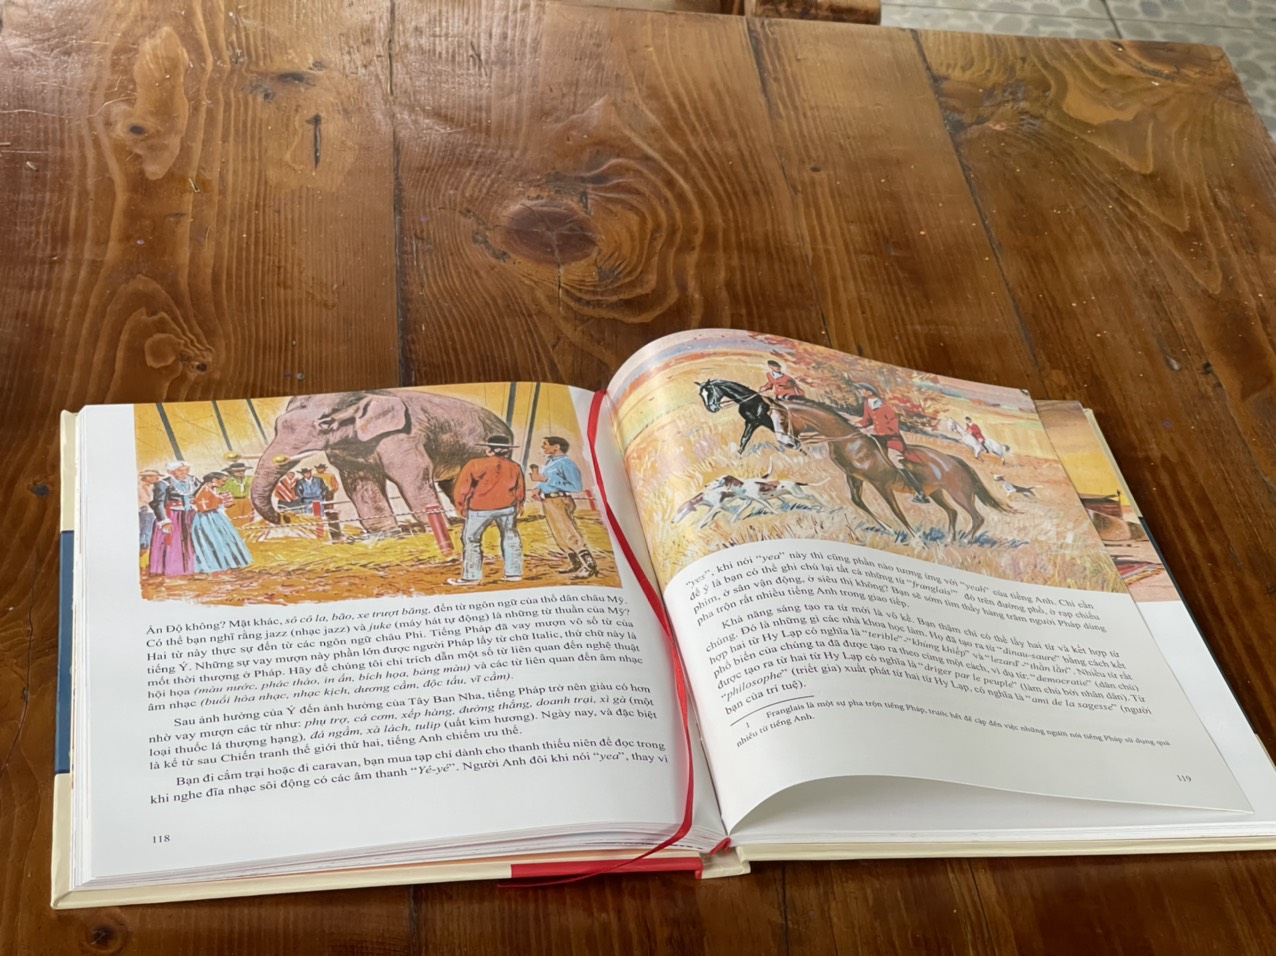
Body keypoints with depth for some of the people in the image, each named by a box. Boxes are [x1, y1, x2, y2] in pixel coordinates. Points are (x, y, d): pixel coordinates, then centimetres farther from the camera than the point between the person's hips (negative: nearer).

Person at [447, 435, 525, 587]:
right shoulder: (514, 467, 4)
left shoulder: (475, 464, -10)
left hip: (480, 508, -4)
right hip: (507, 507, 4)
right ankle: (514, 573, 21)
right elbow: (520, 489, 13)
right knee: (510, 537, 18)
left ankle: (471, 576, 7)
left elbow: (462, 486, -8)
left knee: (471, 539, 7)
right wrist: (519, 505, 29)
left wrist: (460, 506, 5)